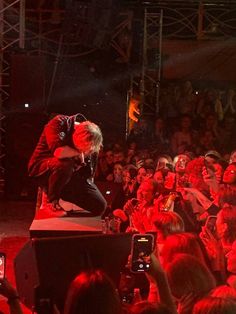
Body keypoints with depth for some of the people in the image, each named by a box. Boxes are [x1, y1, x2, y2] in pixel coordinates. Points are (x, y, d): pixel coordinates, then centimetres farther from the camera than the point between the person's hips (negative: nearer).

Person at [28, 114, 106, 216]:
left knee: (100, 206, -8)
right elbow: (58, 151, -35)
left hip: (68, 174, 5)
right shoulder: (58, 123, -21)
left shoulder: (90, 139, -5)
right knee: (65, 164, -41)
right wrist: (78, 152, -23)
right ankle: (51, 200, -13)